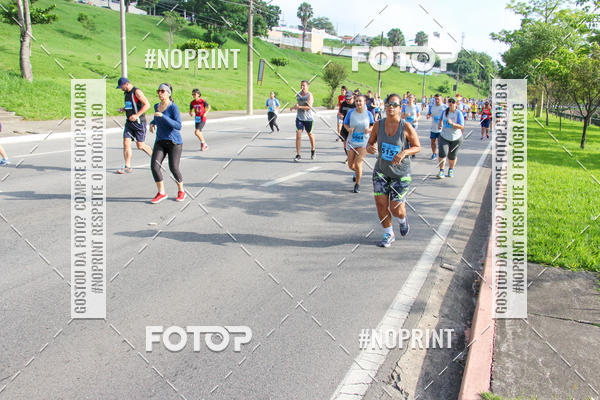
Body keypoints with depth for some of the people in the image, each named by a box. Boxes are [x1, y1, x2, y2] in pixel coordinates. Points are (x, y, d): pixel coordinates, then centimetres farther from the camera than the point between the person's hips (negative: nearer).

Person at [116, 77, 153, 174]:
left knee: (140, 146, -1)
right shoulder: (126, 93, 14)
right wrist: (124, 109, 7)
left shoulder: (136, 92, -12)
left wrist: (137, 115, -23)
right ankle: (127, 167, 2)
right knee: (126, 143, -2)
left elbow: (147, 105, -19)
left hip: (139, 122, -8)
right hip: (129, 122, 8)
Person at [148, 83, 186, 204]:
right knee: (154, 166, -10)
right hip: (160, 142, 5)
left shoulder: (173, 107, -11)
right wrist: (152, 123, 10)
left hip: (174, 142, -5)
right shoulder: (157, 106, 9)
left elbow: (178, 126, -22)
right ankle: (161, 193, 5)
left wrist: (162, 116, -27)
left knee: (173, 168, -4)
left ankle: (181, 191, 21)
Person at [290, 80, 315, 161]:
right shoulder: (298, 94, 9)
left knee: (310, 134, 14)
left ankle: (313, 151, 38)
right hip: (299, 118, 4)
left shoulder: (309, 95, -10)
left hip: (308, 118, -4)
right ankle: (298, 155, -11)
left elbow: (309, 107, -23)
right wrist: (294, 107, 13)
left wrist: (299, 107, -32)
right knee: (298, 135, -10)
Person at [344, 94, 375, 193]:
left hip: (363, 143, -2)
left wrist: (369, 129, -14)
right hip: (351, 142, 2)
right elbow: (345, 124, 6)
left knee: (358, 164, -11)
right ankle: (358, 172, 44)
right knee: (351, 165, 7)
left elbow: (372, 125, 8)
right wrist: (348, 129, -17)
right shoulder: (350, 112, -4)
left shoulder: (368, 114, -3)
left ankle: (357, 184, 11)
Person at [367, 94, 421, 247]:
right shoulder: (378, 124, -5)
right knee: (381, 204, -3)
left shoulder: (406, 127, -14)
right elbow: (370, 142, 6)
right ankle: (389, 234, 21)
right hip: (381, 170, 3)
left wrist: (404, 152, -25)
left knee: (396, 208, -3)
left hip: (400, 172, -3)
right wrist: (370, 148, -19)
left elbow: (417, 147, -5)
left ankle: (403, 220, 36)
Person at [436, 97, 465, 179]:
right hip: (444, 137, 2)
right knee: (442, 153, -16)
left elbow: (462, 127, -19)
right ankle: (441, 171, -10)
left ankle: (451, 170, 32)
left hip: (456, 138, -2)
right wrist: (439, 124, 6)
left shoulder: (458, 113, -12)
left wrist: (452, 123, -31)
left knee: (452, 156, 8)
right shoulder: (444, 112, 1)